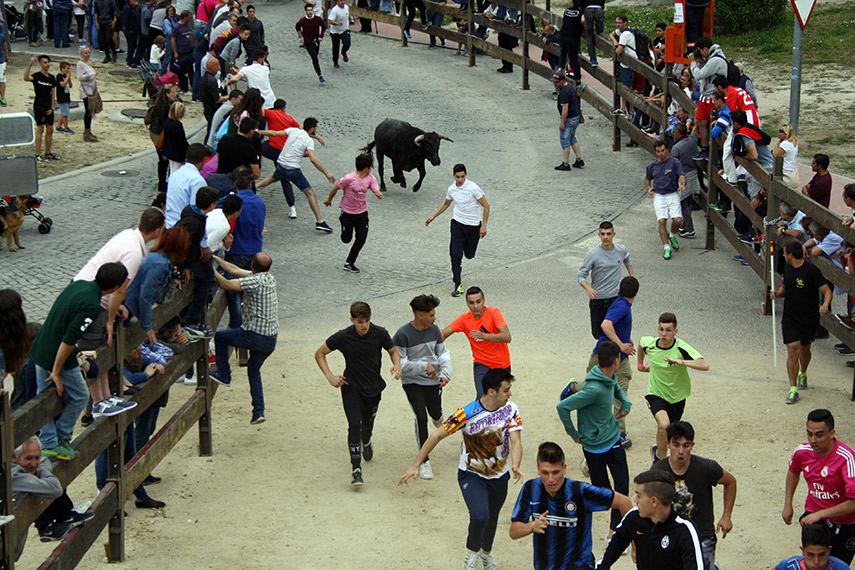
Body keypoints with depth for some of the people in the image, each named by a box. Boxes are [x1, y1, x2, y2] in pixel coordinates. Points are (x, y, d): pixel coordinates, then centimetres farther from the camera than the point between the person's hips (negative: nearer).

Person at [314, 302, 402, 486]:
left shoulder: (379, 334, -12)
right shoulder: (343, 337, -16)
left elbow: (393, 351, 6)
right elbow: (319, 354, -3)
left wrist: (397, 366, -16)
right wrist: (330, 377, -13)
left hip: (373, 387, 2)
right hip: (351, 388, -2)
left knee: (368, 422, 18)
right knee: (354, 425, -17)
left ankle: (366, 442, 55)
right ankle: (356, 469, -13)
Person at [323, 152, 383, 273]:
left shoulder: (370, 178, -7)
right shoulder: (348, 179, -23)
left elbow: (376, 190, -13)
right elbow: (335, 188, -10)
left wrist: (379, 194, -38)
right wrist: (329, 200, 5)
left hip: (362, 213, 4)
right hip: (348, 212, -4)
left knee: (361, 239, -1)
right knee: (346, 239, 3)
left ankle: (349, 263, 14)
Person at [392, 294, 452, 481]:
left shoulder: (434, 330, -3)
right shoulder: (403, 335, -19)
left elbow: (443, 353, 7)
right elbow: (400, 363, -17)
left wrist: (445, 373, -9)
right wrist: (423, 366, -23)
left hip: (433, 381, 4)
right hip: (412, 383, -4)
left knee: (435, 415, 15)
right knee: (421, 418, -13)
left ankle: (438, 419, 56)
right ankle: (424, 461, -1)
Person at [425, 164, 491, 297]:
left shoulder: (473, 188, -15)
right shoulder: (452, 189, 0)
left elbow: (486, 206, -9)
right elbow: (446, 204, 22)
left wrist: (484, 226, -12)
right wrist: (433, 217, 18)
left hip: (473, 225, -2)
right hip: (457, 223, 2)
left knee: (469, 255, 10)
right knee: (455, 254, -12)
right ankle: (458, 284, -5)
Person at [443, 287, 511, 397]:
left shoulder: (494, 312, -18)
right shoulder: (465, 319, -10)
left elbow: (507, 337, -28)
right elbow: (443, 334, -7)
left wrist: (484, 336, -43)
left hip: (502, 365, 0)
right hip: (481, 364, 0)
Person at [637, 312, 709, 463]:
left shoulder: (681, 347, -24)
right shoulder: (649, 344, -15)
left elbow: (705, 365, -36)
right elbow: (641, 340, 13)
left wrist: (681, 361, -48)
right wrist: (640, 364, 21)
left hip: (677, 396, 1)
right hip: (656, 394, -1)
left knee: (667, 429, 18)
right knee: (664, 425, -28)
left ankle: (658, 450, 51)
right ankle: (660, 459, -6)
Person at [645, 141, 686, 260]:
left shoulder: (674, 162, -3)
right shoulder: (652, 165, 8)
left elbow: (682, 176, -11)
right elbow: (647, 179, 24)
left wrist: (682, 185, -33)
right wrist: (648, 188, 4)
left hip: (673, 194, -1)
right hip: (658, 196, 1)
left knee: (678, 220, -16)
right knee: (662, 221, -15)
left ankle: (672, 236, 18)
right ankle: (666, 248, -8)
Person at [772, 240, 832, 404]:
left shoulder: (812, 271, -16)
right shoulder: (788, 269, 3)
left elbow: (827, 291, -17)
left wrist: (825, 305, -37)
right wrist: (778, 293, -3)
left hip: (809, 319, -3)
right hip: (790, 318, 3)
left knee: (804, 349, 15)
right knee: (793, 350, -9)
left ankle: (803, 374, 46)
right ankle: (793, 389, -8)